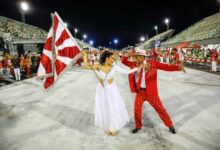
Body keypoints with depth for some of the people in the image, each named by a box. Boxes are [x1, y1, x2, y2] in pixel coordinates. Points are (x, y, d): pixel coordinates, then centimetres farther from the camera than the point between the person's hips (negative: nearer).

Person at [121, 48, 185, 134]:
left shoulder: (152, 63, -10)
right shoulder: (134, 64, -1)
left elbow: (166, 67, -15)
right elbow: (123, 61, 6)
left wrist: (178, 67, -31)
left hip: (151, 92, -2)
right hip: (139, 92, 3)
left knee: (160, 109, 11)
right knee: (137, 110, 12)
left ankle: (170, 125, 35)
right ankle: (138, 126, 38)